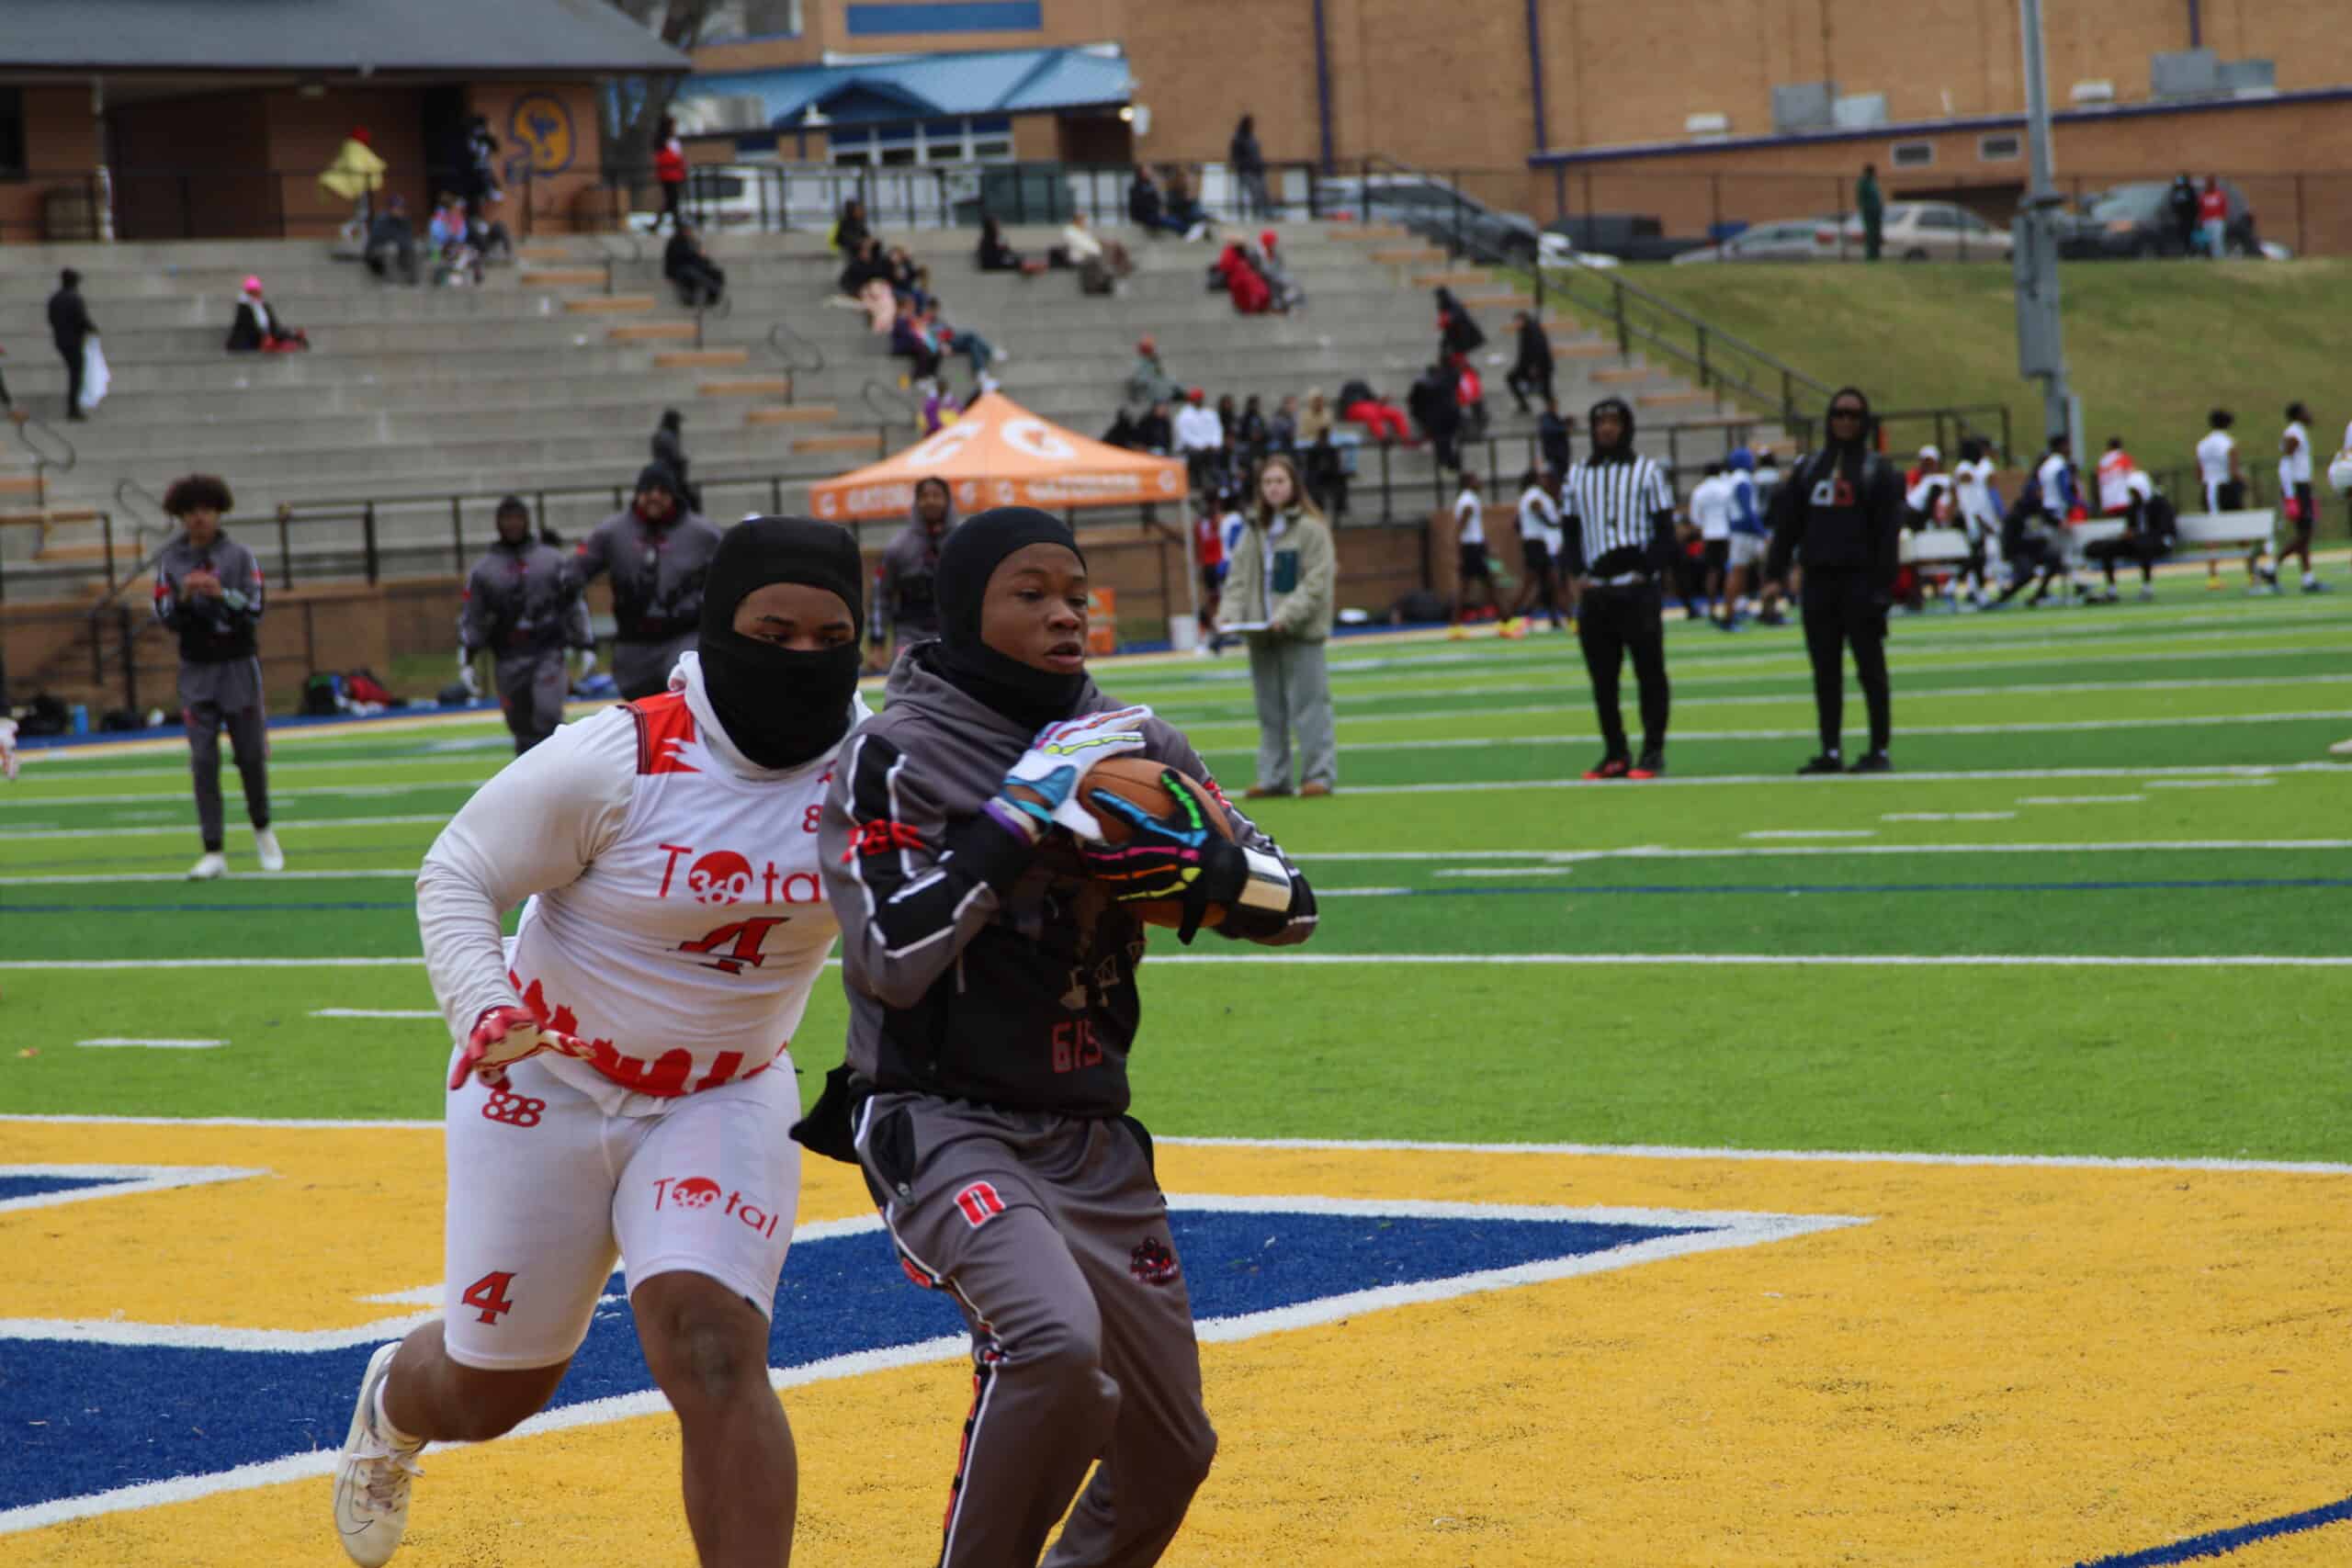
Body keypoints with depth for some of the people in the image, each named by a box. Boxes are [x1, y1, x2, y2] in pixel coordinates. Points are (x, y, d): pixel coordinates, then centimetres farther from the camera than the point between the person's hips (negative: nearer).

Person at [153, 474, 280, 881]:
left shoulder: (239, 556, -1)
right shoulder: (170, 561, 3)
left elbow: (256, 610, -9)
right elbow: (166, 619, -1)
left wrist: (221, 593, -25)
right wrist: (184, 596, -21)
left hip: (239, 666, -1)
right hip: (197, 670, 1)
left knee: (251, 754, 4)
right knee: (203, 760, -7)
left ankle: (262, 831, 29)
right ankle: (213, 853, -7)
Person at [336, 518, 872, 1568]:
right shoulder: (618, 762, -24)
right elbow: (458, 877, -15)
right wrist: (482, 1010, -33)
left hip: (725, 1100, 1)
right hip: (548, 1084, -1)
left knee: (711, 1354, -23)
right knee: (491, 1391, 15)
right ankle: (394, 1401, 53)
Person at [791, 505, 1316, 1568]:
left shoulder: (1130, 748, 6)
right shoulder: (893, 758, -8)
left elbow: (1290, 907, 5)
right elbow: (890, 958, -19)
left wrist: (1191, 866, -16)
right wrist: (1018, 821, -22)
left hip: (1093, 1141, 6)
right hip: (944, 1126, -6)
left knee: (1167, 1452, 11)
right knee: (1056, 1341, -33)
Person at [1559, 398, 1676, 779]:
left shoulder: (1647, 472, 3)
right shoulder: (1577, 476, 13)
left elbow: (1665, 532, 0)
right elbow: (1569, 530, 16)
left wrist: (1645, 572, -11)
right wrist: (1578, 574, 1)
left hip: (1639, 589, -4)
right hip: (1595, 591, 4)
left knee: (1650, 672, -2)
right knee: (1602, 676, 4)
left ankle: (1652, 751, 2)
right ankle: (1615, 753, 11)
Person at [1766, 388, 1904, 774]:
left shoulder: (1877, 470, 1)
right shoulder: (1808, 469, 14)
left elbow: (1888, 533, -5)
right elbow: (1787, 522, 12)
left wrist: (1883, 586, -13)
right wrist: (1775, 570, 2)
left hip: (1859, 579, -4)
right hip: (1819, 579, 4)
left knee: (1870, 667, -2)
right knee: (1825, 670, 5)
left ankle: (1879, 750, 3)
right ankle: (1831, 752, 9)